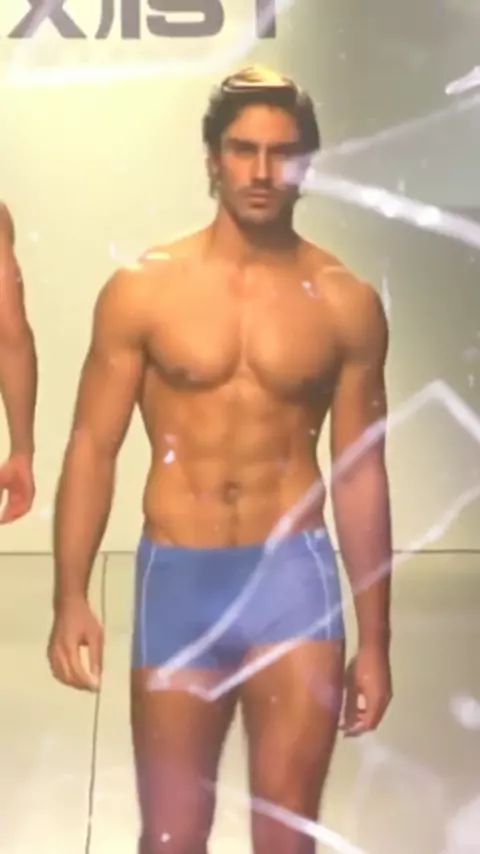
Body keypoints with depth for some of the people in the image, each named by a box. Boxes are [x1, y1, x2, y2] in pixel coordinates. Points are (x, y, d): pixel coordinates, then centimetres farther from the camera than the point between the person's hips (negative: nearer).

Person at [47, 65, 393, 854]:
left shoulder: (346, 303, 0)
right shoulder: (142, 290, -3)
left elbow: (362, 474, 4)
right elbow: (93, 446, 0)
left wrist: (375, 638, 4)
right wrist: (71, 597, -8)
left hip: (295, 575, 0)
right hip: (176, 577, 0)